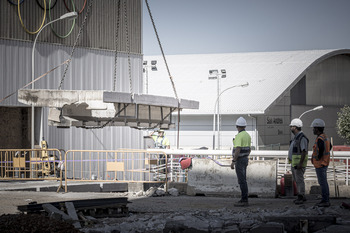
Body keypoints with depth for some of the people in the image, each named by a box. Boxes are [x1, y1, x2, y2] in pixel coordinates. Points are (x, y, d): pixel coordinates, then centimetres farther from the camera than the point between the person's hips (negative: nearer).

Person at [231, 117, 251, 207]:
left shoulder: (239, 136, -19)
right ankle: (244, 199, 16)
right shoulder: (247, 135, 10)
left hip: (239, 160, -9)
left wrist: (233, 162, -23)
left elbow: (238, 150, -25)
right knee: (243, 180, 14)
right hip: (245, 159, 9)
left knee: (242, 181, -7)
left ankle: (244, 201, -7)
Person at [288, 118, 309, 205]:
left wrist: (300, 163, -26)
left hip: (299, 163, -10)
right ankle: (302, 196, 19)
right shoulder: (296, 137, 15)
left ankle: (301, 198, -4)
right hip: (294, 162, 10)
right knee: (296, 180, 13)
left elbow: (304, 151, -21)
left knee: (299, 180, -7)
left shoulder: (302, 138, -17)